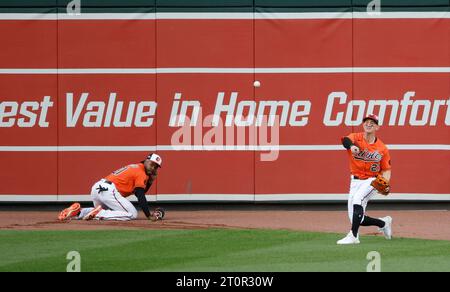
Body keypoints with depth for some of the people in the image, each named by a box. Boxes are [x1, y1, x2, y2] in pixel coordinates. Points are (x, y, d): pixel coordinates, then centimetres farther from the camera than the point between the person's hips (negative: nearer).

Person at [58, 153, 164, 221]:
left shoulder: (134, 167, 27)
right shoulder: (141, 173, -3)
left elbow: (139, 193, 29)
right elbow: (141, 197, -12)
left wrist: (150, 180, 18)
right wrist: (149, 216, -14)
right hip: (108, 190, -9)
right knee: (132, 214, -9)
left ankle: (78, 212, 8)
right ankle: (98, 214, -16)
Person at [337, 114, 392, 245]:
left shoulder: (382, 148, -1)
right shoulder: (356, 138, -3)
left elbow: (386, 170, 4)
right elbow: (345, 140, -28)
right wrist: (351, 146, -52)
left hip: (372, 181, -3)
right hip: (355, 181, 3)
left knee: (358, 199, -32)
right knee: (356, 219, 2)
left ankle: (353, 236, -32)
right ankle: (383, 223, 29)